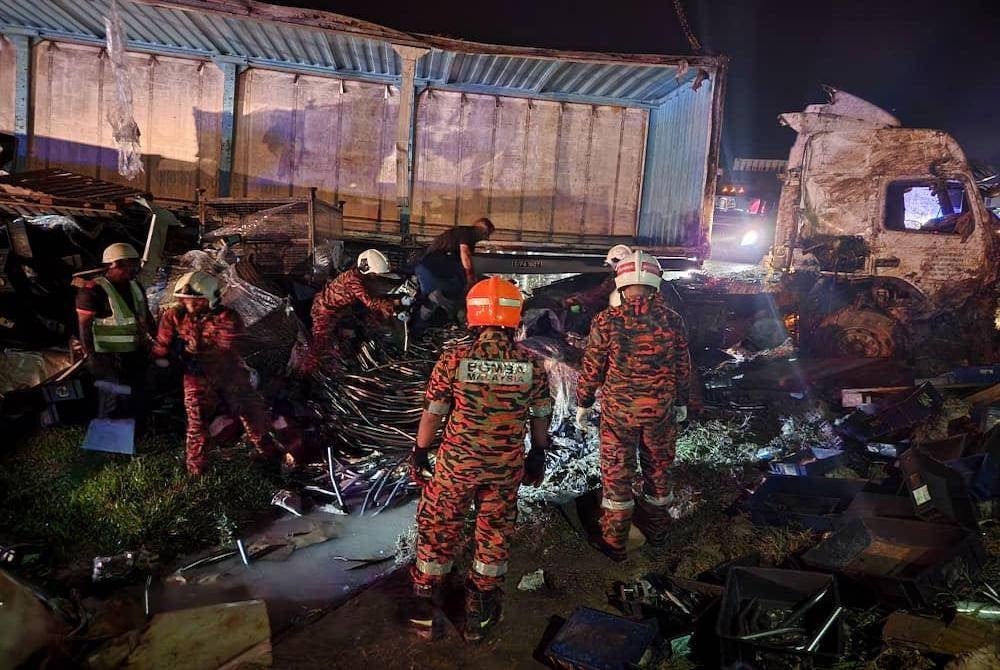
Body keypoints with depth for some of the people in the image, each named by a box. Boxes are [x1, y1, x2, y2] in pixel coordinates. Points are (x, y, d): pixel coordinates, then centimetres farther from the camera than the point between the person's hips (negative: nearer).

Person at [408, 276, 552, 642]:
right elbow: (541, 416, 1)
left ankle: (426, 610, 31)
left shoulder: (452, 361, -16)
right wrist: (538, 454, 17)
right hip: (506, 467, 1)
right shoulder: (533, 364, -10)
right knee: (494, 533, 19)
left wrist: (419, 453, 8)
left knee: (438, 530, 18)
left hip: (456, 463, -1)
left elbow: (432, 414, -7)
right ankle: (479, 611, 34)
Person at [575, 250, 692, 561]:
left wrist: (583, 404, 5)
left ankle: (614, 542, 20)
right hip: (660, 410, 3)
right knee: (658, 467, 20)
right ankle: (656, 530, 39)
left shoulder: (607, 321, -15)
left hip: (618, 410, -3)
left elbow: (591, 369, -9)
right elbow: (683, 368, 3)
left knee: (616, 472, 10)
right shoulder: (672, 320, -6)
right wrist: (681, 403, 17)